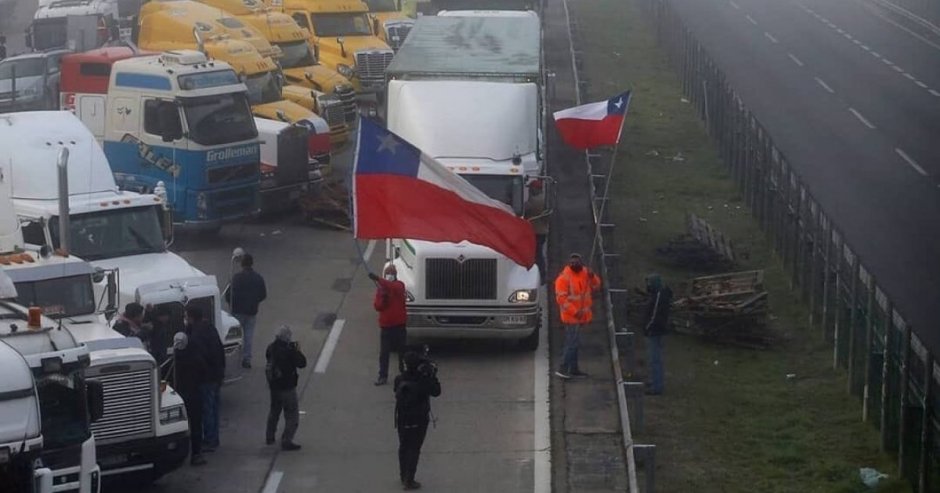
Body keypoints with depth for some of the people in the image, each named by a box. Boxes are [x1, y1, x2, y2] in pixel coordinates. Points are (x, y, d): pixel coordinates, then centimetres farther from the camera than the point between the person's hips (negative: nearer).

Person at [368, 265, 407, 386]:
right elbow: (377, 306, 2)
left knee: (402, 350, 9)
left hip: (399, 324, -2)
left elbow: (394, 288, -31)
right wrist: (382, 298, -19)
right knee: (383, 353, 0)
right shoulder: (380, 288, 6)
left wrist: (378, 279, -41)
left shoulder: (399, 285, -5)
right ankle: (383, 377, 4)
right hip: (385, 325, 2)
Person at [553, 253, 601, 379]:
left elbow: (596, 286, 11)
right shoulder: (564, 278, -15)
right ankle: (563, 369, -10)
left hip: (582, 315, 8)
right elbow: (561, 298, -19)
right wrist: (575, 312, -23)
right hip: (571, 316, -8)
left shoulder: (585, 272, 6)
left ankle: (573, 368, 22)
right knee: (573, 342, -12)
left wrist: (592, 277, -11)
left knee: (573, 342, 15)